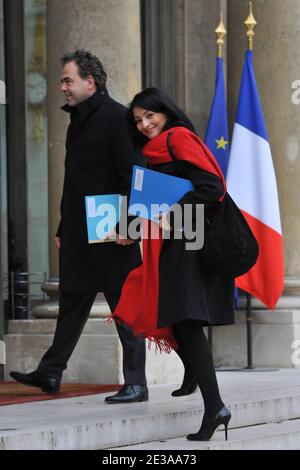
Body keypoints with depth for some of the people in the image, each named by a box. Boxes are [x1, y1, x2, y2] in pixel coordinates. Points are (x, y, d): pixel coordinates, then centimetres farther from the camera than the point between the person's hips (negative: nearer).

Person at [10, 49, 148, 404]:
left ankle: (135, 384, 3)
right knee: (71, 305, 13)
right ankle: (50, 373, 19)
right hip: (79, 236, 8)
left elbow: (131, 175, -15)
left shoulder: (117, 118, -10)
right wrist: (63, 229, 20)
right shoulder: (78, 119, 17)